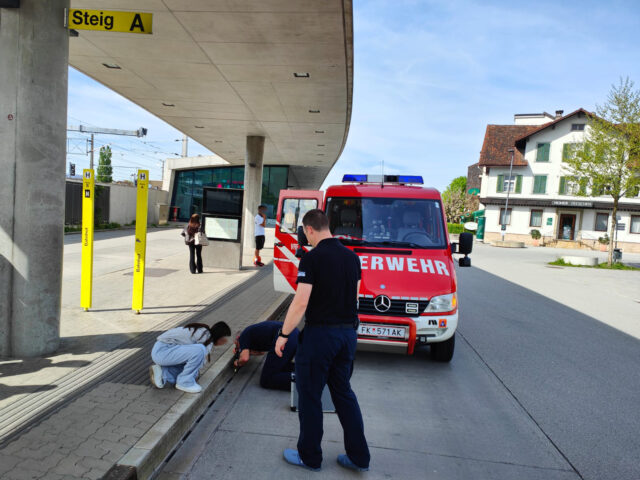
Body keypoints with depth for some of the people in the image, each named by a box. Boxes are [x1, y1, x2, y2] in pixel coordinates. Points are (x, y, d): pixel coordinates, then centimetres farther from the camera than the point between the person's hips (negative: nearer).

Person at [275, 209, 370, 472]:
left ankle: (309, 456, 24)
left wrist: (284, 334, -9)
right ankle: (359, 457, 24)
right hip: (348, 332, 7)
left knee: (309, 396, 10)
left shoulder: (312, 258, -16)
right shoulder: (352, 257, 6)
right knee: (344, 393, 18)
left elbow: (301, 302, -19)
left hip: (319, 334, -7)